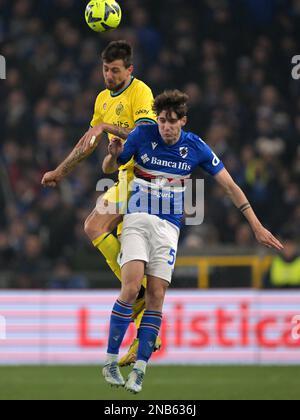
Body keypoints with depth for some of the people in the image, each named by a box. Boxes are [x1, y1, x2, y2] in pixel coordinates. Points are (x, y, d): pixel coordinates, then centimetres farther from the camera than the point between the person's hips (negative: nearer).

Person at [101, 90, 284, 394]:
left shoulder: (196, 148, -1)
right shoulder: (142, 135, -4)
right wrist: (114, 155, -19)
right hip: (137, 220, -2)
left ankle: (139, 369, -3)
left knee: (156, 297, -8)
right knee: (131, 288, -19)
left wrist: (256, 226, 0)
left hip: (168, 226, 2)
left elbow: (230, 186, 4)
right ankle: (111, 361, -9)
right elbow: (109, 168, 6)